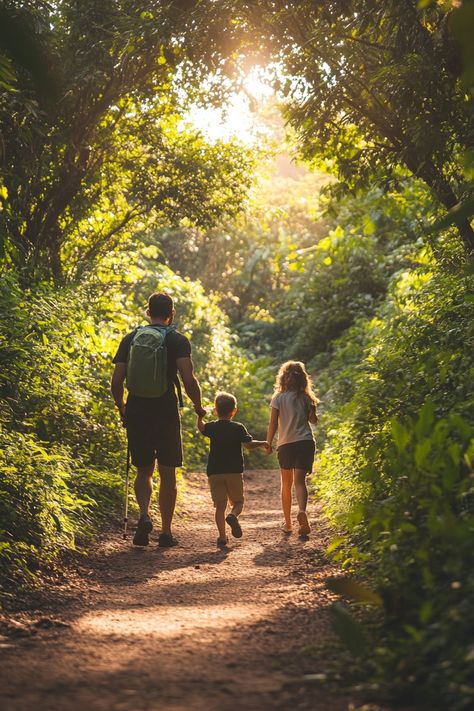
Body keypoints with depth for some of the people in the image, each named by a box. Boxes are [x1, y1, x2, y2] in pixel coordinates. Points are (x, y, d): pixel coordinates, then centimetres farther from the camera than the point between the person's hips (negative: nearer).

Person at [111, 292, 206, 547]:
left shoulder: (130, 339, 7)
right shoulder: (178, 340, -2)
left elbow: (116, 381, 3)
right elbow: (189, 379, -14)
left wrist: (121, 408, 18)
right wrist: (198, 406, 2)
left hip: (136, 413, 3)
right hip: (166, 414, -2)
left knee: (144, 471, 15)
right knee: (167, 474, 8)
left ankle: (144, 514, -10)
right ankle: (166, 533, 10)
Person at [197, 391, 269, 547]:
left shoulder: (212, 427, 3)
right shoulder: (238, 428, -1)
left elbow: (201, 427, 20)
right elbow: (249, 444, -12)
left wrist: (200, 416, 34)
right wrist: (262, 443, 3)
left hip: (214, 472, 1)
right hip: (234, 471, -1)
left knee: (220, 505, 2)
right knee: (238, 502, 11)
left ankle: (222, 536, -7)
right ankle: (233, 516, -21)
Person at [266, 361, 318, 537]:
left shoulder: (278, 398, -1)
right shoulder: (306, 398, 3)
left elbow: (273, 423, -4)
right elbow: (313, 420, 10)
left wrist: (268, 443, 5)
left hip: (285, 444, 0)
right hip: (305, 442, 0)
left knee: (286, 483, 13)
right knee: (300, 481, -5)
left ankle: (288, 523, 18)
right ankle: (302, 511, -34)